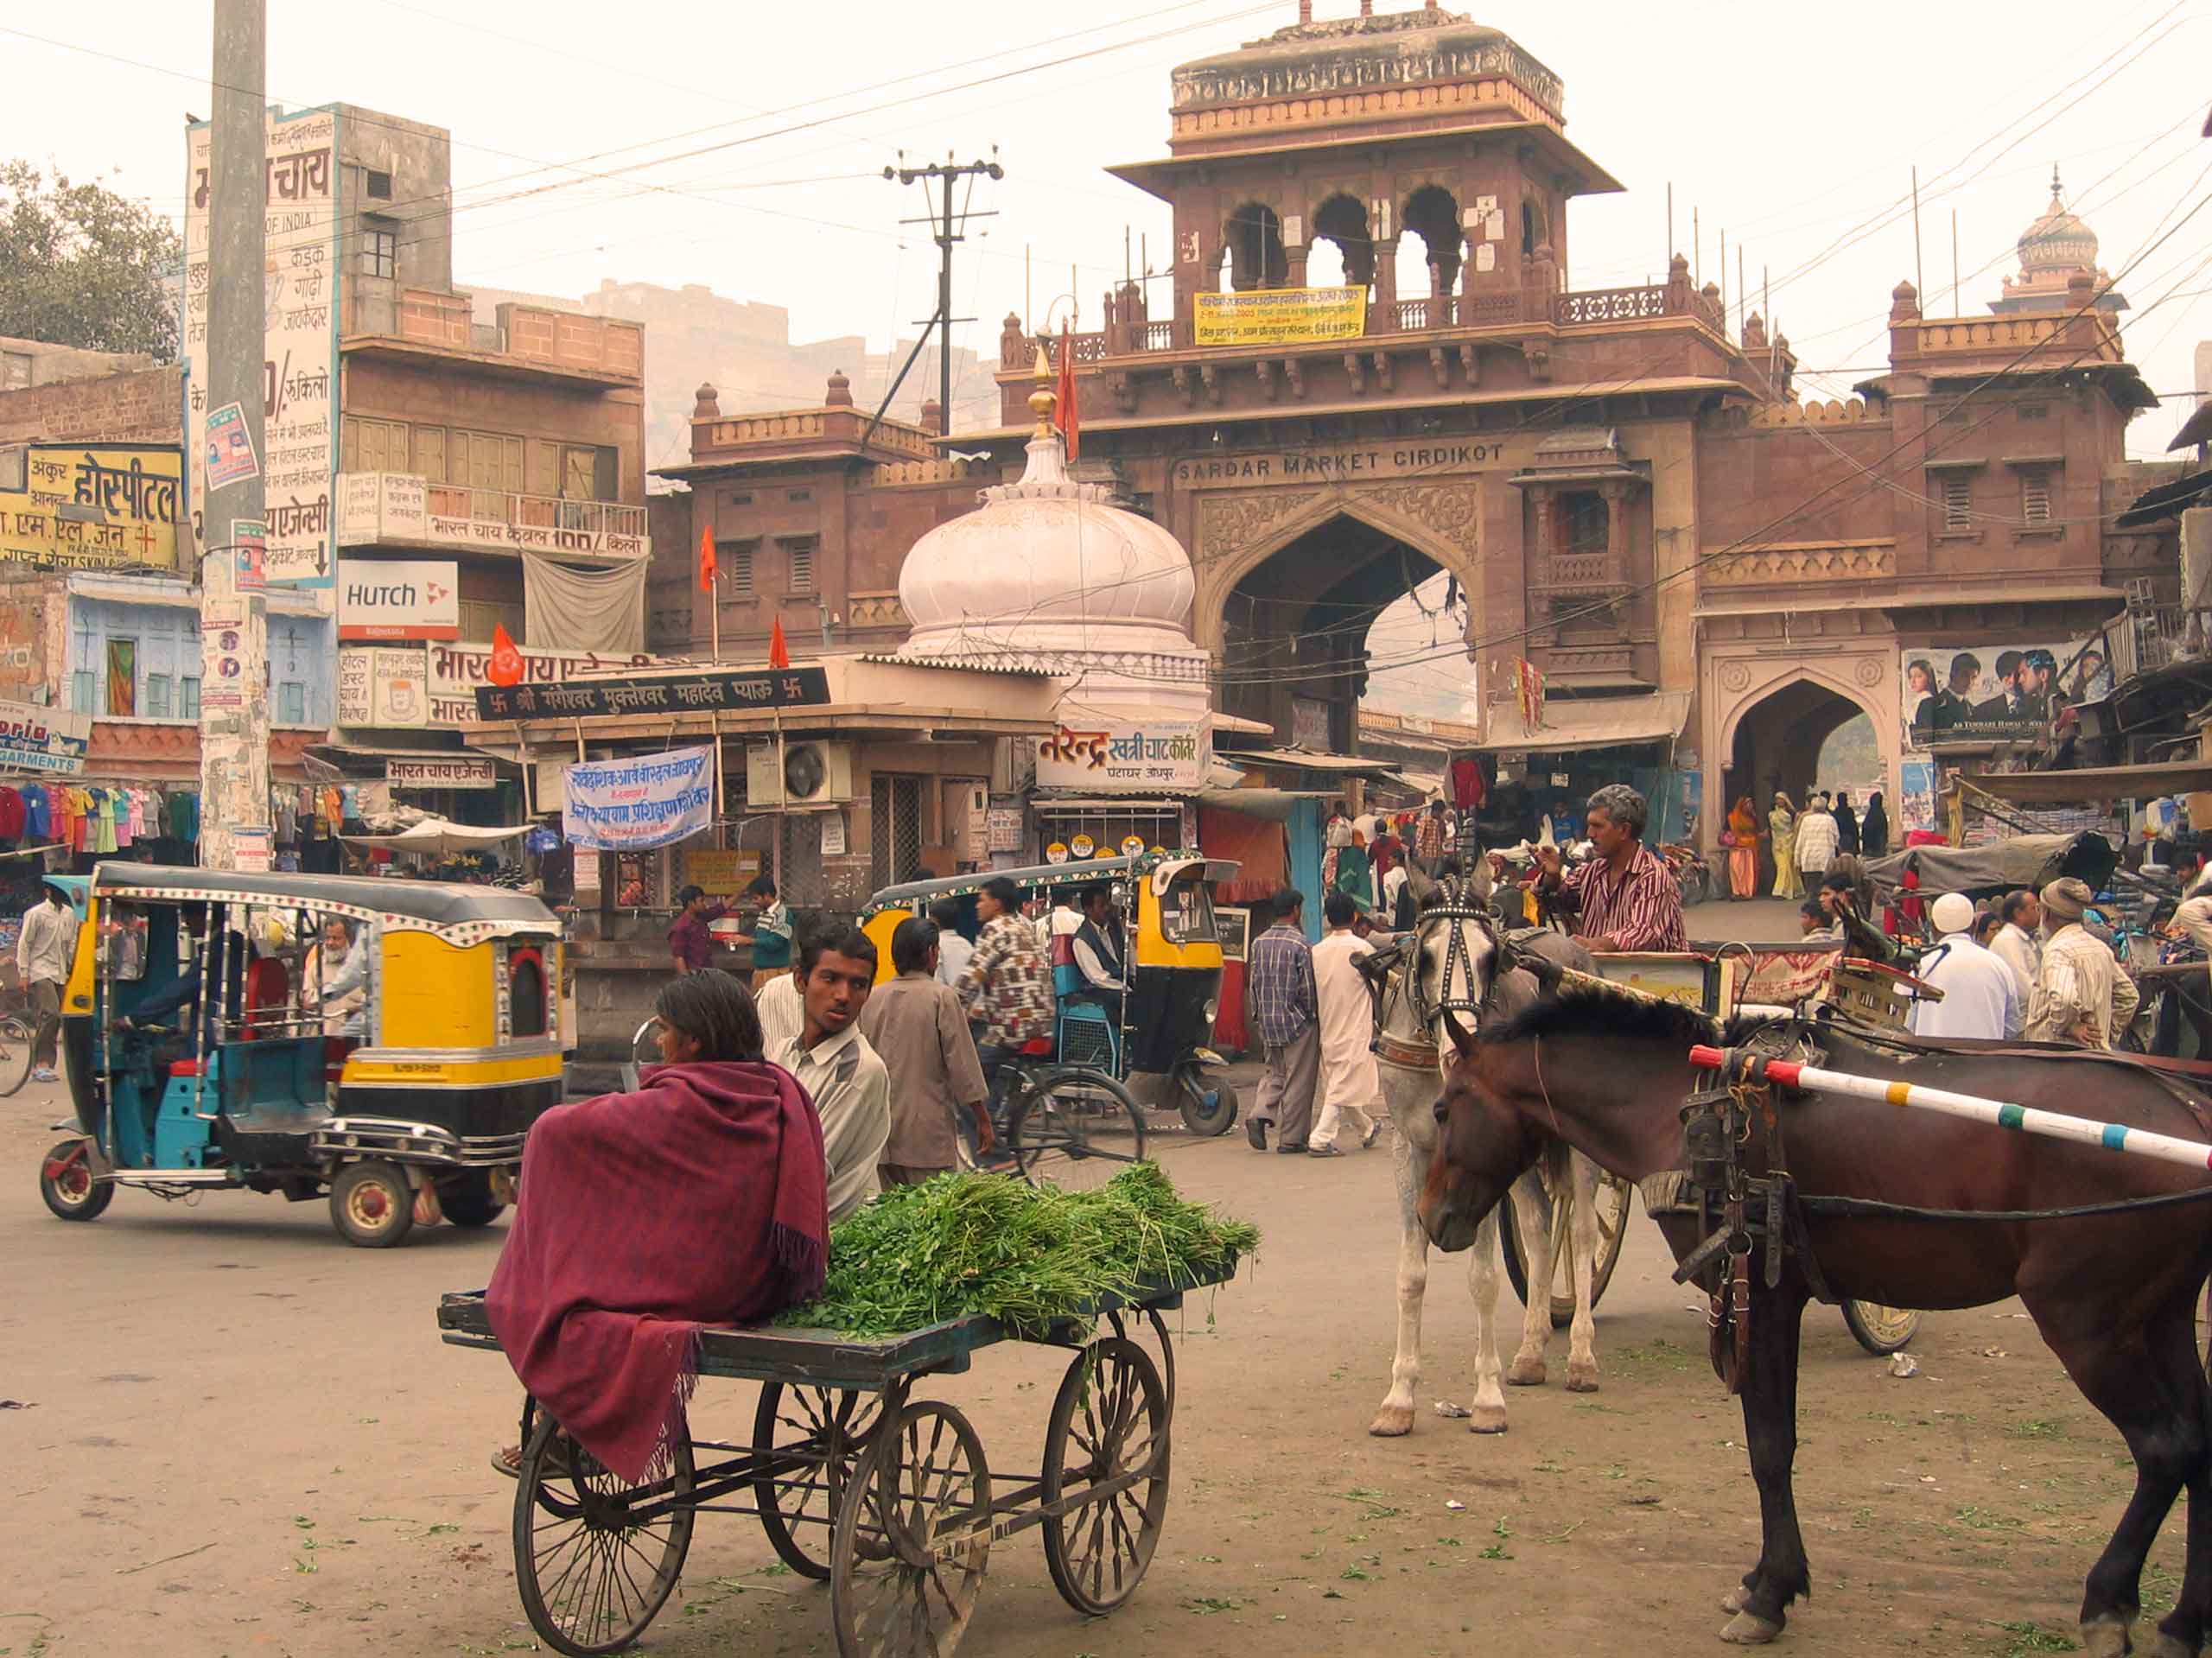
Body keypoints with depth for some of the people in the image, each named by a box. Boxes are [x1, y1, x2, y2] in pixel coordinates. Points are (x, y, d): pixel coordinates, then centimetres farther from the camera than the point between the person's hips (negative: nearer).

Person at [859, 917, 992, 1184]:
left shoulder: (873, 999, 5)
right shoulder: (941, 997, -9)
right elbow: (962, 1062, -9)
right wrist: (983, 1119, 0)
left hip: (883, 1131, 5)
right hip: (928, 1131, -5)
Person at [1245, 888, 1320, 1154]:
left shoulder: (1259, 942, 5)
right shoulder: (1300, 944, -13)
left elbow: (1253, 982, 9)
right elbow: (1307, 987, -13)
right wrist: (1312, 1015, 2)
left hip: (1268, 1022, 6)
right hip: (1297, 1021, -6)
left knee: (1275, 1073, 18)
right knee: (1298, 1081, 4)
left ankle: (1260, 1115, -4)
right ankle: (1291, 1137, 7)